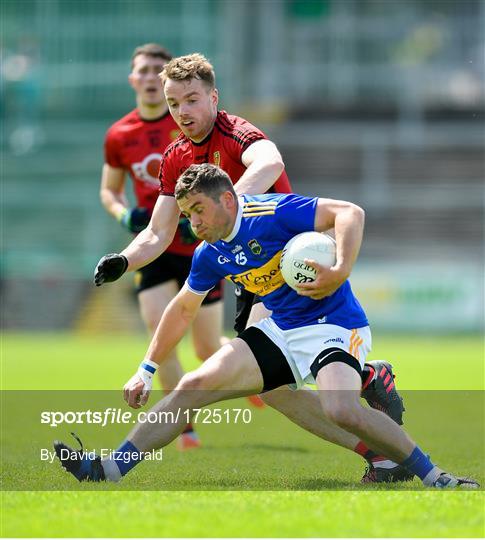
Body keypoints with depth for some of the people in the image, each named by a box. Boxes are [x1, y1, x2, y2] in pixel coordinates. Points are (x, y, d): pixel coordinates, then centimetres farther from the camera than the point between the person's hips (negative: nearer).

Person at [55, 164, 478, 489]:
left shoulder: (272, 213, -18)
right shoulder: (210, 255, 5)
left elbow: (350, 213, -24)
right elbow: (183, 310, 20)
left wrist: (341, 272, -38)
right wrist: (147, 370, 21)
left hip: (333, 326, -7)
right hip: (281, 332, 8)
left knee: (340, 409, -36)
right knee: (194, 386, -5)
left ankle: (434, 478, -20)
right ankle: (107, 470, -1)